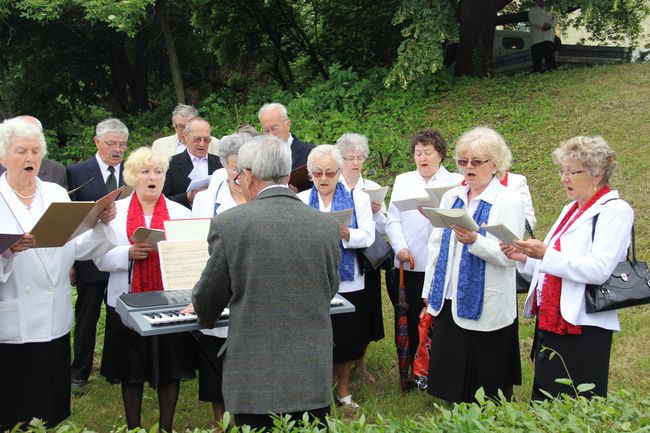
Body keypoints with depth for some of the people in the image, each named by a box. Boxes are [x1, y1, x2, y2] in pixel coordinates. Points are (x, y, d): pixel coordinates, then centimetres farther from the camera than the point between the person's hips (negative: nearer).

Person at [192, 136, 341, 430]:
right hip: (314, 380, 3)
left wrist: (205, 315, 24)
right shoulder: (328, 226, -1)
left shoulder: (229, 223, -10)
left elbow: (208, 300, 0)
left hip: (254, 380, -3)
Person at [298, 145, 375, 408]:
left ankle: (343, 390, 29)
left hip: (347, 281, 1)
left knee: (345, 337, 10)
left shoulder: (358, 198, 4)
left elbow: (368, 236, -6)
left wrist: (346, 233, -24)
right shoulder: (300, 200, 4)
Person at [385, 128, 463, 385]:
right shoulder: (402, 181, 16)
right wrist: (400, 247, -7)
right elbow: (393, 219, 8)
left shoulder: (456, 182, 7)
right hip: (410, 265, 3)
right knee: (411, 319, 5)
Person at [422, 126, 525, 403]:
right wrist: (429, 296, 11)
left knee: (487, 398, 5)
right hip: (448, 303, 6)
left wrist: (475, 240, -30)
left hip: (486, 309, -5)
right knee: (451, 385, 14)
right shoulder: (451, 197, 11)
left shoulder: (509, 200, -6)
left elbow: (511, 255, -15)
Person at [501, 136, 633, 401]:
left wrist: (546, 255, -25)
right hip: (550, 324, 9)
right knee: (544, 408, 14)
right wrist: (523, 259, 5)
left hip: (582, 329, -9)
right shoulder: (571, 210, 17)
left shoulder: (615, 210, -9)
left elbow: (599, 269, -22)